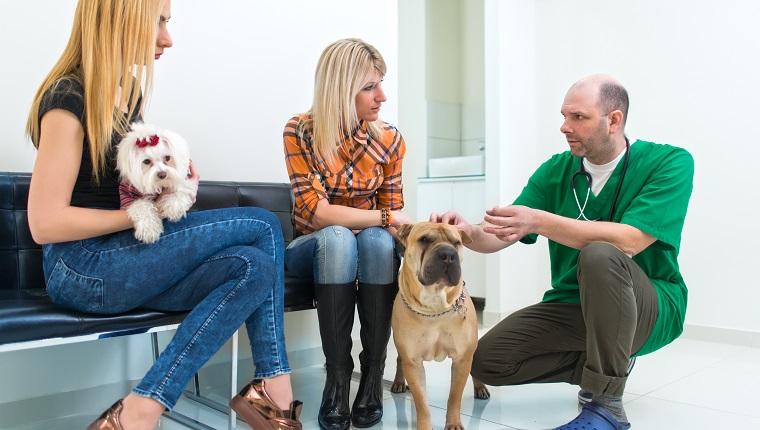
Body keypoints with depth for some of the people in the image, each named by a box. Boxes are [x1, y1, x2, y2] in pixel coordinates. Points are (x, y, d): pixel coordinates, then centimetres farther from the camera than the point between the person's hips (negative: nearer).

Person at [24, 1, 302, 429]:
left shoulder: (129, 91, 12)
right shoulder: (69, 99, -14)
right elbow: (46, 223, -18)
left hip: (124, 261, 8)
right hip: (82, 269, -8)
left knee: (254, 268, -15)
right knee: (263, 226, -15)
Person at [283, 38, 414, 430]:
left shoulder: (389, 140, -6)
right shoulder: (301, 131, -14)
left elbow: (393, 215, -1)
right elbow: (314, 209, -22)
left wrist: (403, 232, -23)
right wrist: (383, 217, -27)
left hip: (371, 249, 2)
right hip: (315, 247, -2)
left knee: (378, 240, -34)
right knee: (337, 238, -37)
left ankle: (373, 375, -24)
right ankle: (337, 377, -28)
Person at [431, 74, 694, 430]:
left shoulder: (669, 163, -13)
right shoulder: (555, 171, 0)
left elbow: (629, 241, -28)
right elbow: (501, 236, -4)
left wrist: (541, 221, -34)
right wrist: (468, 232, -27)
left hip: (652, 307, -5)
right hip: (571, 305, 5)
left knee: (599, 255, -36)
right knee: (487, 361, -10)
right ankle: (603, 365, 10)